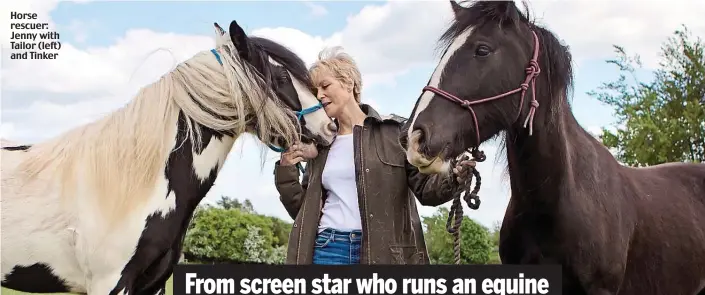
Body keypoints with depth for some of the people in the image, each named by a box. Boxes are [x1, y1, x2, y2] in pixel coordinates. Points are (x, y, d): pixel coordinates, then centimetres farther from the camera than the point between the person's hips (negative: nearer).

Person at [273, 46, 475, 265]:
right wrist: (286, 170, 3)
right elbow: (302, 209, 18)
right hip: (327, 249, 3)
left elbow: (424, 187, -2)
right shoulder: (320, 144, 15)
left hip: (383, 251, -3)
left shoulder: (394, 131, 3)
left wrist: (454, 177, -23)